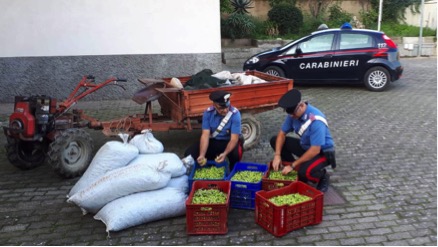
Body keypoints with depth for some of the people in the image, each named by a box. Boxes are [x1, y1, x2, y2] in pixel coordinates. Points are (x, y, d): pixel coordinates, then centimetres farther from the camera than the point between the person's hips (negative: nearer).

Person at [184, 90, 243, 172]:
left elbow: (234, 138, -26)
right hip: (213, 142, 3)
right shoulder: (208, 113, -14)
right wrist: (202, 155, -34)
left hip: (229, 142, -3)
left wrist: (225, 154, -45)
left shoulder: (235, 114, -23)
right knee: (189, 153, -16)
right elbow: (205, 135, -18)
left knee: (236, 153, -38)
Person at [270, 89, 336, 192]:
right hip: (305, 146, 8)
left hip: (322, 152, -7)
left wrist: (292, 165, -28)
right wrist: (277, 155, -17)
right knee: (274, 140, -2)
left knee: (305, 171, -36)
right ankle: (297, 171, 5)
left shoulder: (316, 121, -33)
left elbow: (315, 150, -33)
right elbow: (282, 134, -3)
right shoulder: (293, 114, -12)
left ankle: (323, 177, 2)